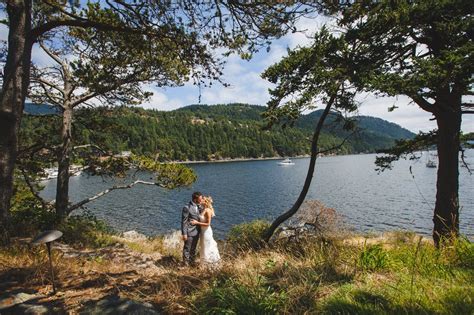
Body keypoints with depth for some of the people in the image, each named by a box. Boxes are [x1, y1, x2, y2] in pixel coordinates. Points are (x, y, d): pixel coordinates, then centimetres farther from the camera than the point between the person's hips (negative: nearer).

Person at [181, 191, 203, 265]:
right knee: (187, 248, 8)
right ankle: (186, 264, 24)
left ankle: (192, 262, 38)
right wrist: (184, 234, -16)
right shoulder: (187, 208, -19)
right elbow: (184, 221, -16)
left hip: (197, 232, 7)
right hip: (189, 232, -7)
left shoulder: (198, 206, 3)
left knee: (193, 248, 22)